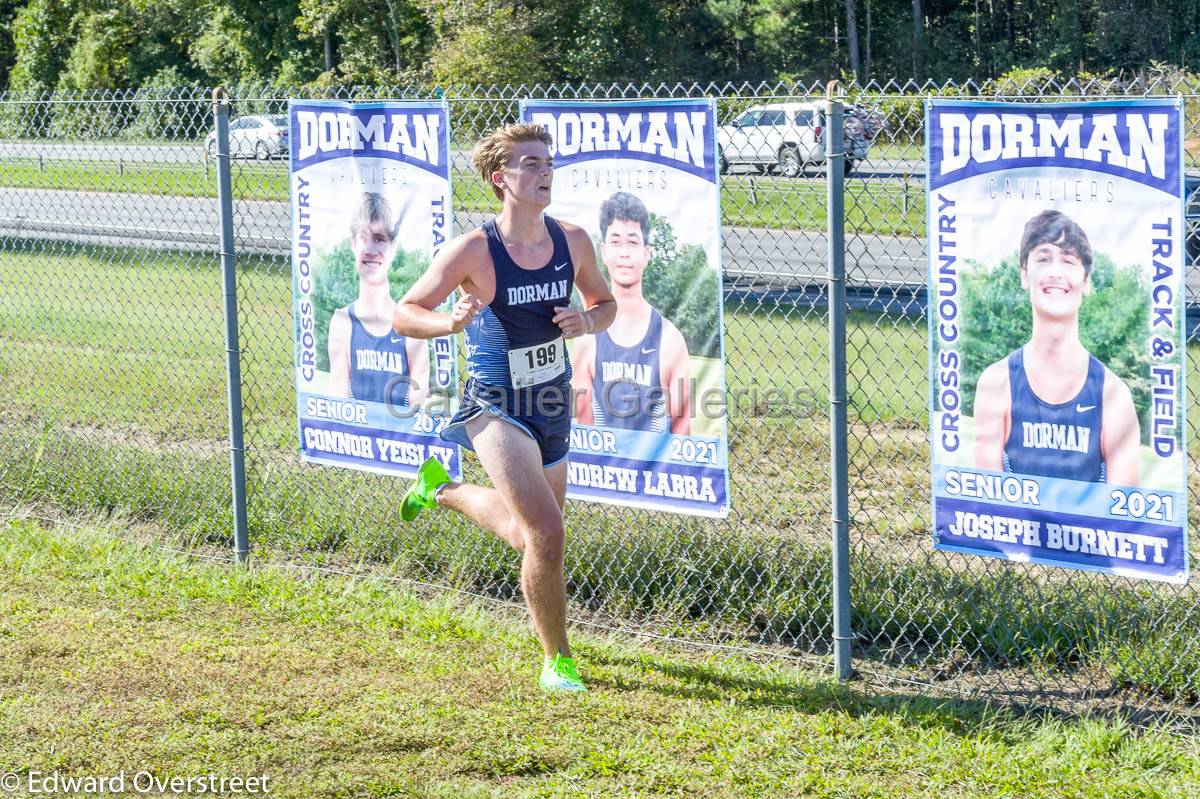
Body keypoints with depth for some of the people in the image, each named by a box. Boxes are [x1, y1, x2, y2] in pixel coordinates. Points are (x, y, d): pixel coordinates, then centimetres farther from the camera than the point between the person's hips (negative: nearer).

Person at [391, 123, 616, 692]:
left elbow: (605, 302, 13)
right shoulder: (473, 251, -17)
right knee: (546, 534, -21)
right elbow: (403, 314, -10)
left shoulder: (573, 241, -4)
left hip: (553, 407, 6)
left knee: (528, 536, 23)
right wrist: (449, 321, -32)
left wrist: (588, 320, -12)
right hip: (496, 407, -6)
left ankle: (442, 487, 52)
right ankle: (557, 660, -1)